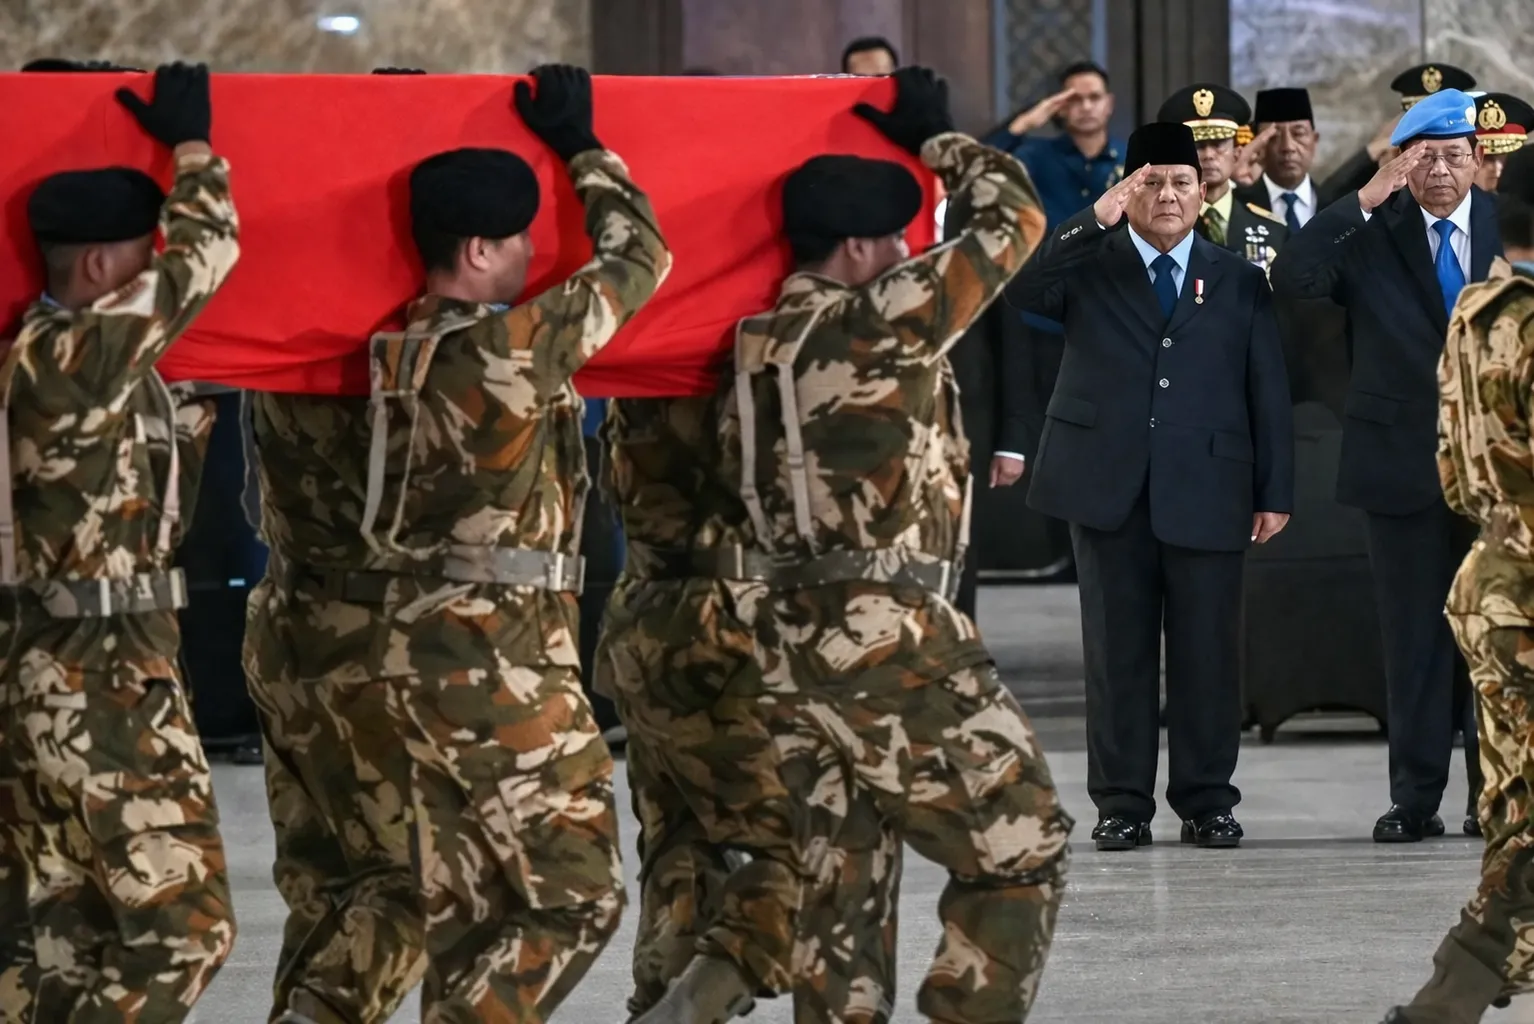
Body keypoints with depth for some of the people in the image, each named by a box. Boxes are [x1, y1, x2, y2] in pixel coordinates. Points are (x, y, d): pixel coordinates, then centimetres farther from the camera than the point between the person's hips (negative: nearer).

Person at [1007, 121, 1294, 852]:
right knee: (1118, 651, 3)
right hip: (1108, 487, 0)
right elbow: (1016, 287, -12)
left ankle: (1207, 802, 10)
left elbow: (1268, 392, 9)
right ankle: (1121, 804, 8)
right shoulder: (1088, 265, 8)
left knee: (1208, 652, 2)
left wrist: (1275, 491, 2)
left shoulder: (1238, 282, 11)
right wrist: (1097, 219, -16)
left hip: (1206, 491, 0)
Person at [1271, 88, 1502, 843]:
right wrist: (1367, 200, -20)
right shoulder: (1369, 232, 0)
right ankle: (1416, 797, 9)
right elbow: (1292, 279, -16)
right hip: (1404, 460, -1)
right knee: (1413, 633, 4)